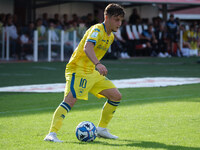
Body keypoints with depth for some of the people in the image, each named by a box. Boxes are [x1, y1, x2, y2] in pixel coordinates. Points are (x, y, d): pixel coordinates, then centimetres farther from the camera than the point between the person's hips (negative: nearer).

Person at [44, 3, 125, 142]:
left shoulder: (110, 36, 12)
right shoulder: (97, 30, -17)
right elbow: (87, 47, -38)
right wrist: (98, 64, -52)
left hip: (92, 72, 9)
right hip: (78, 70, -9)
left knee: (116, 96, 5)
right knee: (70, 99, -26)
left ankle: (102, 129, 16)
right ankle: (52, 134, -27)